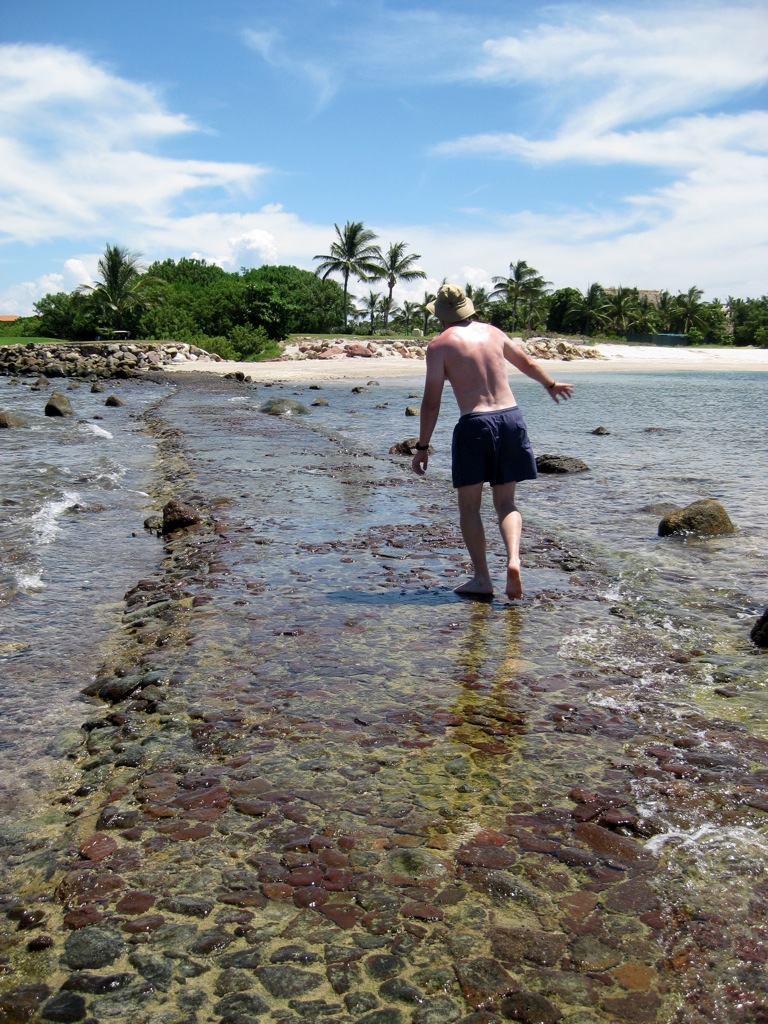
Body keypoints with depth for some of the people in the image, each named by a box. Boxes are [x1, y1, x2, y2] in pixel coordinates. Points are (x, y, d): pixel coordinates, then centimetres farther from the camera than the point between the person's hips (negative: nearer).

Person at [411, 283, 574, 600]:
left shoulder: (440, 345, 0)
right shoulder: (492, 332, 14)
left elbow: (431, 402, -5)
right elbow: (527, 363, 31)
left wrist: (422, 447, 1)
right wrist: (551, 385, 49)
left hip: (474, 424, -4)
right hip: (511, 419, 4)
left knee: (469, 505, 9)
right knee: (506, 502, 14)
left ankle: (482, 578, 5)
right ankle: (513, 559, -9)